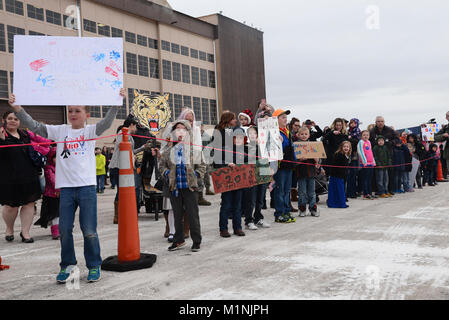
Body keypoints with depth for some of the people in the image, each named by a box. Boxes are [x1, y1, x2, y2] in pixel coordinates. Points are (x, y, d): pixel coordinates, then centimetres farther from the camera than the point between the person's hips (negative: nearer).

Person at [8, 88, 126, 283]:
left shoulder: (90, 131, 4)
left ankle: (94, 266, 16)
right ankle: (67, 265, 24)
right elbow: (35, 127, 6)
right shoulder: (60, 131, 10)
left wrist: (117, 103, -26)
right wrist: (17, 109, -5)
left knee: (89, 230, 0)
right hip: (66, 187, 3)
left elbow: (106, 123, -12)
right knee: (64, 229, 6)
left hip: (87, 186, -2)